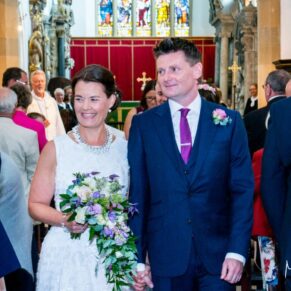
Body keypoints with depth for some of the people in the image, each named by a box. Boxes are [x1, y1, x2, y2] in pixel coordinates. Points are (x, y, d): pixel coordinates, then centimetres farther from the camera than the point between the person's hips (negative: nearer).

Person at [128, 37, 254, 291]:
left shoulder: (229, 121, 1)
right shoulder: (143, 124, 1)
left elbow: (243, 189, -1)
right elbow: (137, 193, 0)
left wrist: (237, 251, -9)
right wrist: (136, 258, -4)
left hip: (218, 253, 0)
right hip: (166, 255, 1)